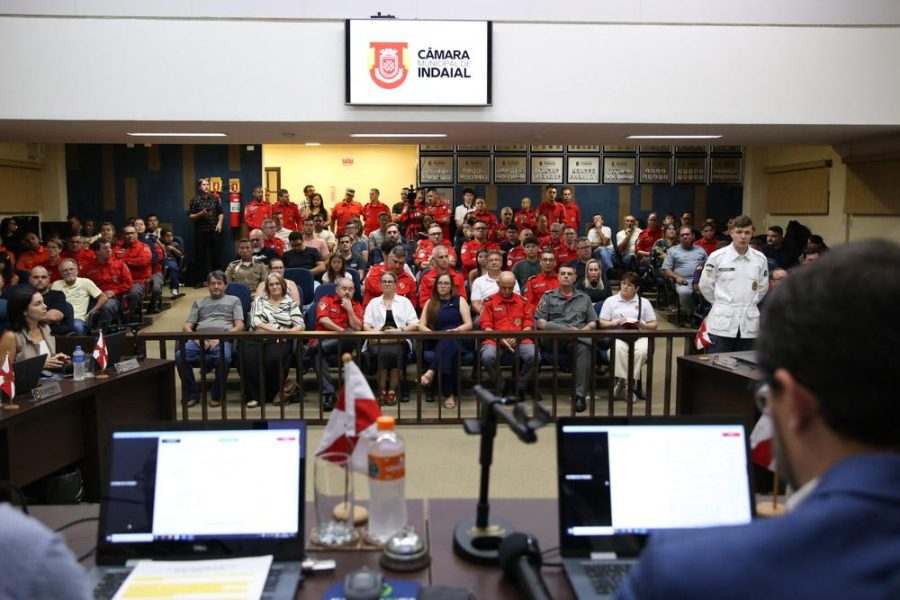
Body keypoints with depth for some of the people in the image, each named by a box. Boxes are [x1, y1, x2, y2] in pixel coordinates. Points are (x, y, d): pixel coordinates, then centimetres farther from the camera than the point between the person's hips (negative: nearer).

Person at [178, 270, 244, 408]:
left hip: (223, 339, -2)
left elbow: (239, 326, 9)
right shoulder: (199, 302, 29)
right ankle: (192, 394, -11)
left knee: (224, 357, -39)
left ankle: (216, 394, -14)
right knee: (180, 355, -31)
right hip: (199, 340, 2)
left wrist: (221, 338, -8)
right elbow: (186, 327, 19)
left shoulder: (234, 300, 23)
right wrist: (196, 338, -4)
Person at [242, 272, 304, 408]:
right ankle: (255, 395, -14)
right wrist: (277, 329, -8)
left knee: (274, 358, -34)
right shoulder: (259, 300, 17)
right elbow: (255, 322, 2)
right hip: (257, 337, 1)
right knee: (248, 358, -31)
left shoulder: (290, 303, 15)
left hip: (280, 340, -1)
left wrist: (286, 332, -14)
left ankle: (275, 391, -7)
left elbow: (300, 325, 5)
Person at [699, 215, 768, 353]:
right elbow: (705, 285, 3)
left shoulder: (760, 259, 3)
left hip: (748, 322, 3)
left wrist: (747, 304, 13)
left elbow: (763, 287, 15)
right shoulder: (717, 257, -4)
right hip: (722, 321, -3)